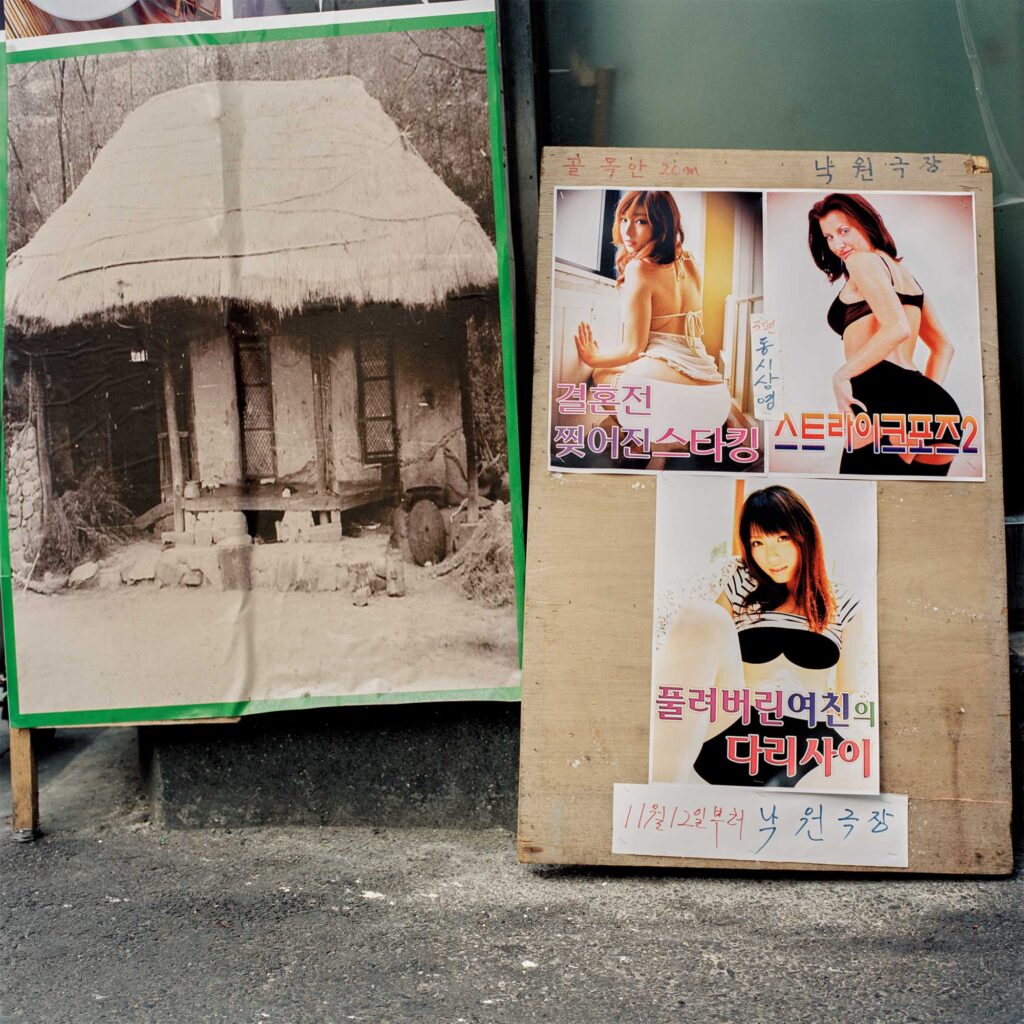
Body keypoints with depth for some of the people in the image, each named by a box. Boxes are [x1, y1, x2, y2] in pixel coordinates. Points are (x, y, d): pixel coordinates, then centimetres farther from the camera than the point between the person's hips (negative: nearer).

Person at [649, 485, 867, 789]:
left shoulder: (843, 605, 12)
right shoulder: (742, 588, 11)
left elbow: (849, 688, 16)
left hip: (809, 742, -1)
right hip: (735, 729, 1)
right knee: (702, 615, -25)